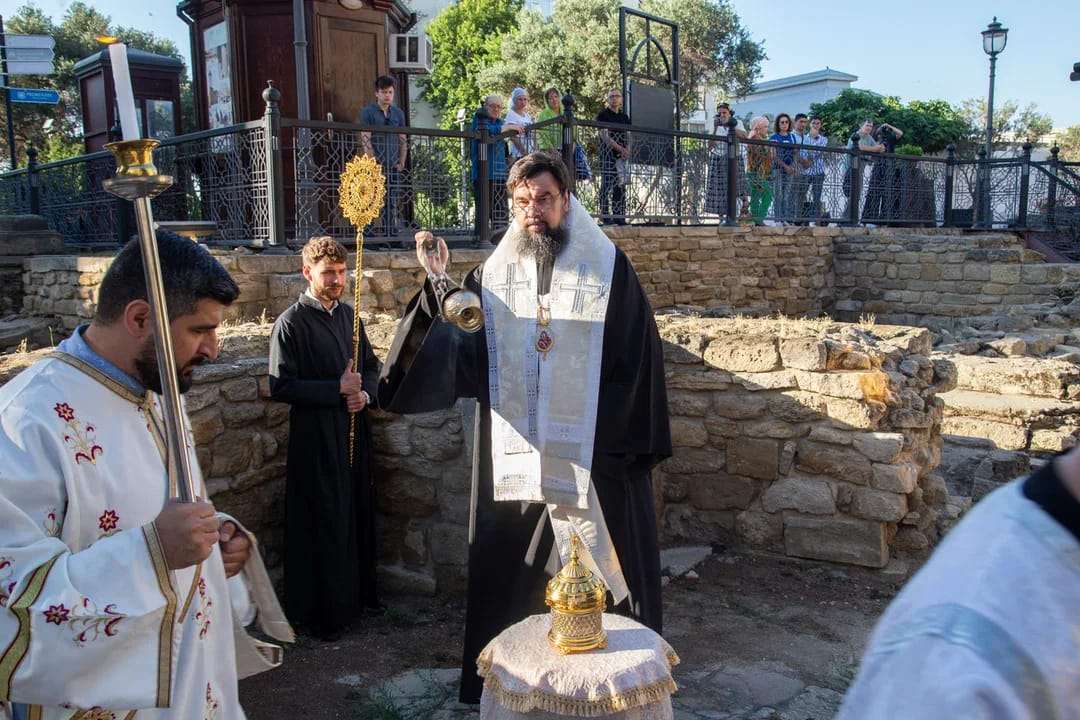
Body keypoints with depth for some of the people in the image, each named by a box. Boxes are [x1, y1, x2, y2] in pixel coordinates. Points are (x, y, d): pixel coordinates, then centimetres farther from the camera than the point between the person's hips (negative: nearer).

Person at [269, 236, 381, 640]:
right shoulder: (291, 323, -11)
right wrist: (338, 390, -19)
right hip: (315, 437, -6)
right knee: (323, 524, 2)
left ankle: (357, 595, 32)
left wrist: (365, 392, -4)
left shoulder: (347, 314, 9)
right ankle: (322, 612, 17)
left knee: (357, 515, 15)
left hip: (354, 432, 6)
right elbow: (281, 386, -15)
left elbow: (370, 364, 17)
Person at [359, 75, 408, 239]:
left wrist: (401, 163, 6)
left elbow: (403, 141, 15)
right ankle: (375, 232, -6)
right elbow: (365, 141, -8)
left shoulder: (398, 113, 14)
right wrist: (375, 163, -13)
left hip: (394, 166, 5)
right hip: (376, 166, -5)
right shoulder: (367, 112, -1)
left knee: (392, 203, 5)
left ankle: (392, 233, 9)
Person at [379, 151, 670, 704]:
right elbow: (461, 353, -1)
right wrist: (438, 288, -13)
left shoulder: (607, 266, -1)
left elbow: (638, 356, -3)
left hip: (594, 452, -2)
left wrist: (631, 440, -8)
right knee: (513, 571, 12)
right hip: (515, 454, 3)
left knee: (602, 569, 8)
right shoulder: (493, 274, 7)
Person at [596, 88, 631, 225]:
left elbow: (627, 137, 18)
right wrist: (620, 149, -18)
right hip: (608, 154, -6)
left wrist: (627, 150, -3)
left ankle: (619, 216, 5)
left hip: (622, 156, 6)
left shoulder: (624, 117, 18)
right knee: (607, 185, -8)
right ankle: (605, 215, -7)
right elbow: (604, 136, -10)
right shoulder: (603, 115, 0)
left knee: (620, 186, 3)